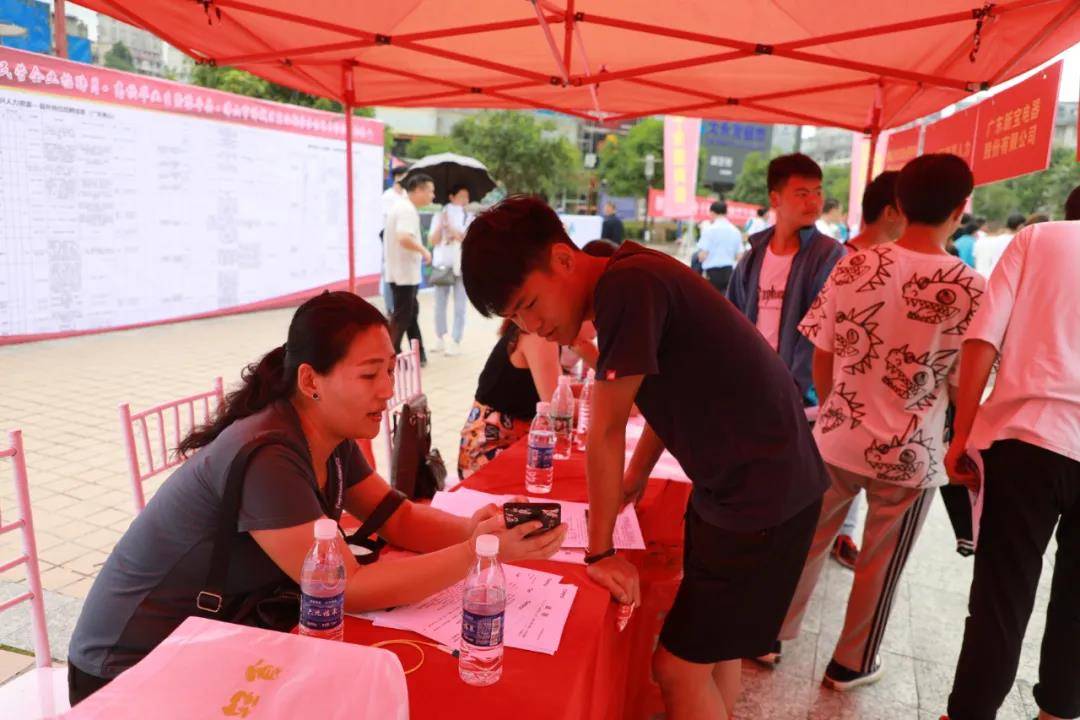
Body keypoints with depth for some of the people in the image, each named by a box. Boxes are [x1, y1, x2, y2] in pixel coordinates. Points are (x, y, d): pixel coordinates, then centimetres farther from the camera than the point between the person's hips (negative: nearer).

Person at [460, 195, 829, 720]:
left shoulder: (628, 284, -25)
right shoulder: (624, 286, 4)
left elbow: (605, 430, -20)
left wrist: (599, 551, -11)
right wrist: (635, 478, 17)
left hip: (765, 493, -9)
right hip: (726, 484, 9)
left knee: (679, 666, 1)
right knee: (714, 645, 22)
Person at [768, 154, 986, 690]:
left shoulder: (853, 267, -5)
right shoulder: (969, 289, -13)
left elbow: (821, 363, 0)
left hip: (837, 440, 3)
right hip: (911, 455, -2)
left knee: (806, 542, 19)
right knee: (879, 566, 15)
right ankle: (851, 663, 33)